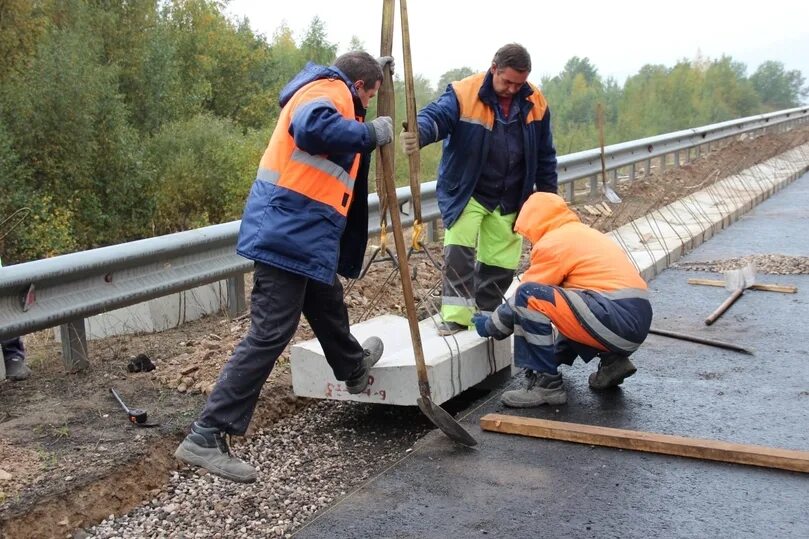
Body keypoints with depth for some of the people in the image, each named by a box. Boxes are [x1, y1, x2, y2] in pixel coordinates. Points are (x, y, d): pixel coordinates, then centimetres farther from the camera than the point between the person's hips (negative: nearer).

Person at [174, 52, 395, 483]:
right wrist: (371, 133, -18)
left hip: (301, 235, 11)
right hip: (291, 233, -11)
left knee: (329, 307, 30)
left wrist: (376, 71, 32)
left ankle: (353, 369, 55)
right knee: (269, 334, -11)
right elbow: (314, 127, -29)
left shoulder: (329, 93, 23)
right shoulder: (330, 88, -7)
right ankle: (206, 437, -8)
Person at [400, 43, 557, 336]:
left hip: (509, 199, 4)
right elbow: (436, 116, -31)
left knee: (502, 261, 8)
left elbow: (544, 155, 7)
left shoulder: (535, 102, -2)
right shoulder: (463, 93, -14)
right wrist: (419, 134, -55)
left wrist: (548, 196, 9)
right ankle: (456, 315, -12)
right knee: (459, 250, -21)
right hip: (466, 192, -4)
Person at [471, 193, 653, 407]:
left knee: (529, 297, -13)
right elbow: (553, 293, 32)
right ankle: (612, 360, 16)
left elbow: (527, 295, 1)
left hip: (617, 320, -10)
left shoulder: (552, 243, -3)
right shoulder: (583, 233, 24)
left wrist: (490, 326, 17)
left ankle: (545, 383, -9)